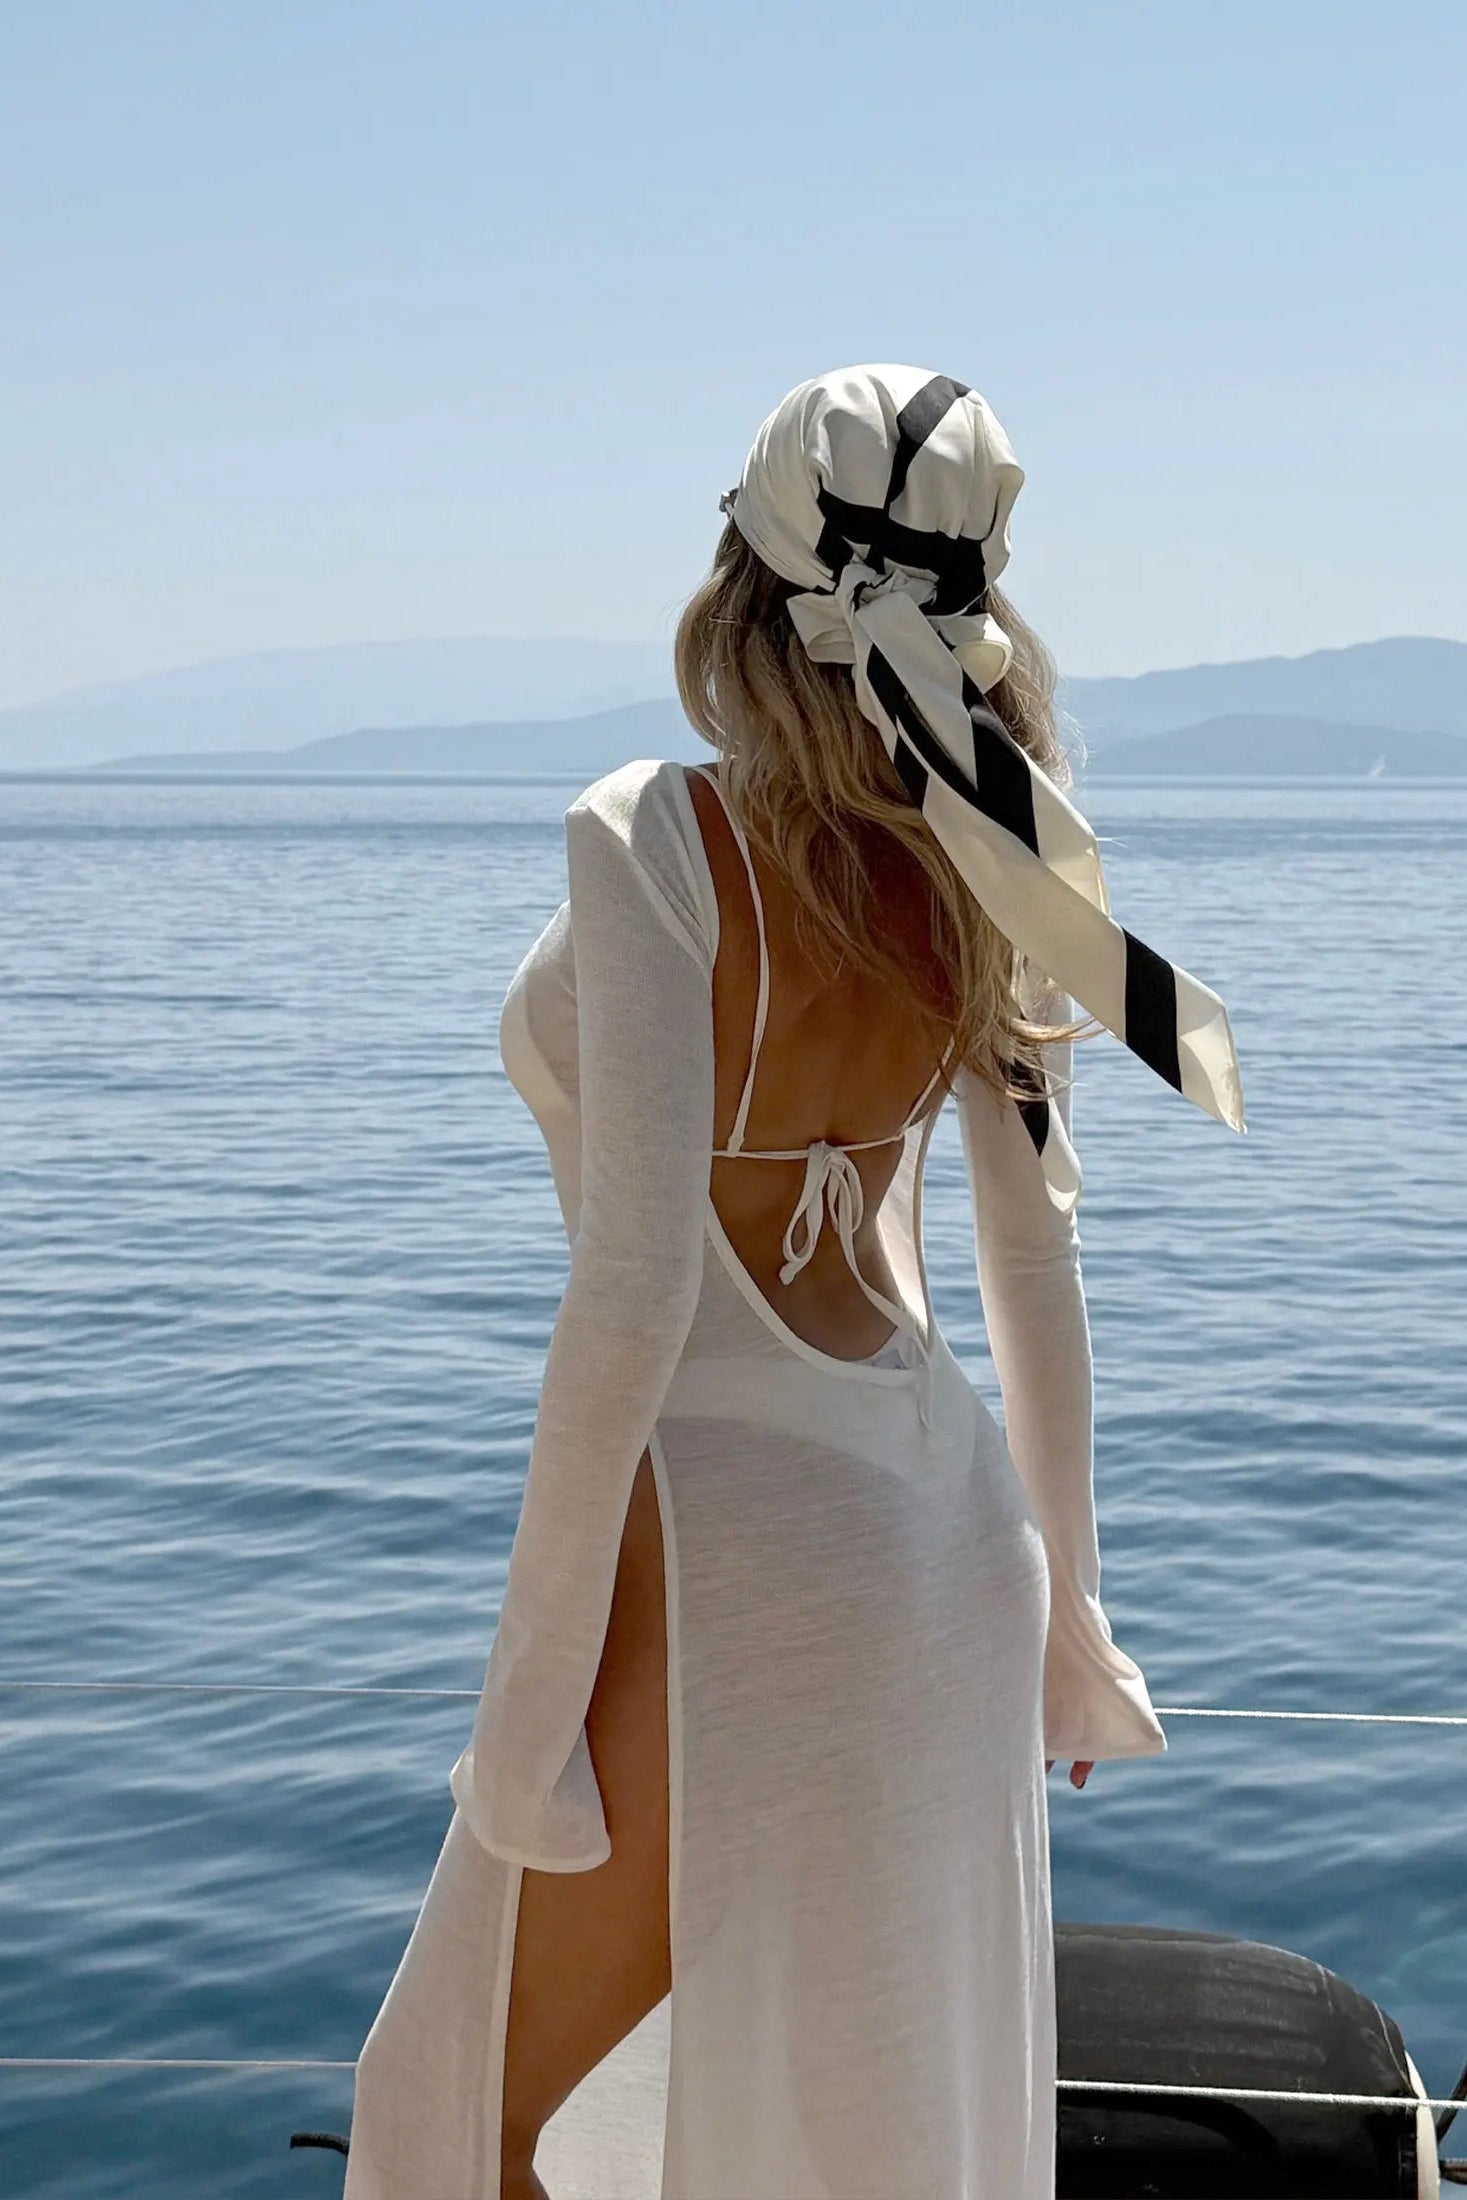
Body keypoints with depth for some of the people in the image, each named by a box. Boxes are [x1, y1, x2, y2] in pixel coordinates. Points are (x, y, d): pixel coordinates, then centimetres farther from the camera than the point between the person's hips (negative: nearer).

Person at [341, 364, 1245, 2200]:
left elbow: (636, 1294, -23)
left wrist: (531, 1686, -16)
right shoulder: (977, 873, 1)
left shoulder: (657, 839, -18)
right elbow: (1037, 1261, 8)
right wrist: (1060, 1601, 20)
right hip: (944, 1507, 7)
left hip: (729, 1535, -7)